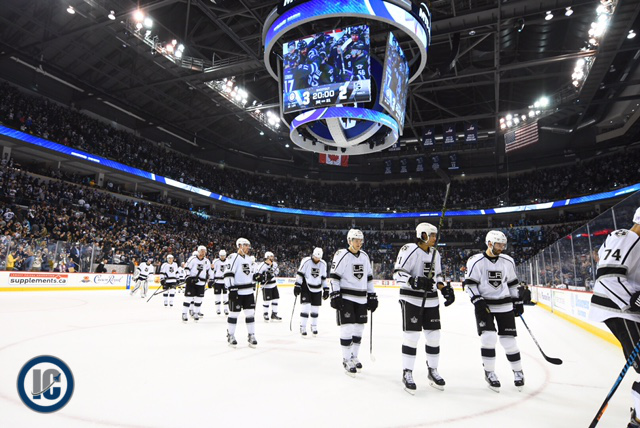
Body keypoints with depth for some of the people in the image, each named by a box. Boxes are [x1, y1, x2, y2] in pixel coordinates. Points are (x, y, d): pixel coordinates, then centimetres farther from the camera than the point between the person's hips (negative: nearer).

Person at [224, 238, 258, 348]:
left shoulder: (248, 258, 16)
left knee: (250, 313, 6)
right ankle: (230, 336, 18)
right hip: (236, 291, -7)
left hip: (248, 291, 7)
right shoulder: (233, 257, -11)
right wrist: (231, 288, -20)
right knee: (234, 313, 3)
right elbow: (228, 274, -16)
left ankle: (251, 336, 15)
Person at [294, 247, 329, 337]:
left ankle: (314, 327, 26)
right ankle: (302, 328, 1)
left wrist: (326, 289, 7)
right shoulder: (306, 261, -13)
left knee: (315, 308, 8)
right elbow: (300, 273, -11)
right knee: (305, 307, -11)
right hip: (306, 287, -4)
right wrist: (297, 285, -16)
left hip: (317, 289, 4)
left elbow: (324, 278, 9)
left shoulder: (323, 264, 1)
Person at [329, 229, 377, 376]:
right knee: (347, 328, -8)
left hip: (361, 298, 7)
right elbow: (334, 277, -12)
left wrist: (372, 296, 14)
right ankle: (346, 360, 7)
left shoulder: (365, 256, 10)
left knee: (359, 328, 12)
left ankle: (354, 356, 28)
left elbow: (369, 278, 16)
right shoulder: (341, 255, -10)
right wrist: (335, 295, -18)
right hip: (345, 297, -6)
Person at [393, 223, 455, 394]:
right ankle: (407, 373, 8)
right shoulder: (409, 250, -13)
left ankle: (432, 370, 26)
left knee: (434, 335, 9)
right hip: (411, 299, -7)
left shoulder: (435, 253, 12)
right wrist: (415, 282, -29)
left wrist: (446, 289, 7)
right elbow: (398, 273, -16)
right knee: (412, 336, -6)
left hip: (431, 300, 7)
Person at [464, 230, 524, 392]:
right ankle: (489, 372, 5)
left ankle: (518, 371, 25)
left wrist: (517, 301, 14)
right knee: (488, 337, -13)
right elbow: (470, 284, -9)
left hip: (504, 306, 3)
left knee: (508, 339, 4)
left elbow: (512, 283, 16)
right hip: (484, 305, -3)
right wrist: (477, 301, -18)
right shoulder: (476, 261, -10)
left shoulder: (508, 261, 4)